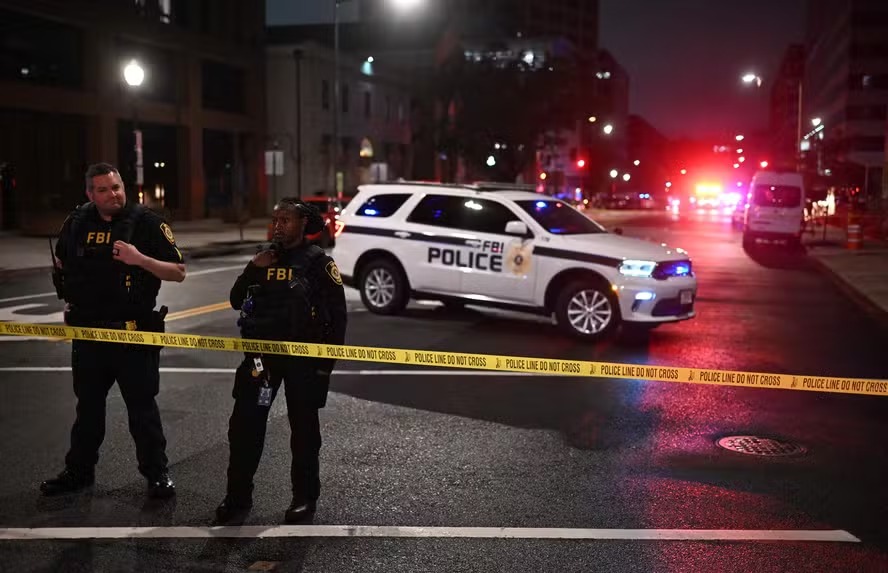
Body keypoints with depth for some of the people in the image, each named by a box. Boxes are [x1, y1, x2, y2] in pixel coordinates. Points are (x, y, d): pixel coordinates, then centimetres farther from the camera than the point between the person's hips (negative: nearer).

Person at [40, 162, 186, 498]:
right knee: (88, 404, 16)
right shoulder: (76, 224, 6)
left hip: (135, 331, -4)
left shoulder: (147, 222, -7)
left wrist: (140, 259, -23)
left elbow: (178, 273, -10)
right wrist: (69, 300, 15)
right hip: (88, 329, 5)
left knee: (142, 405, 2)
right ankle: (79, 471, 29)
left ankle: (156, 473, 13)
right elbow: (62, 266, 24)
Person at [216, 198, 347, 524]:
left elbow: (337, 313, -7)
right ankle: (238, 496, 14)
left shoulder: (318, 262, -5)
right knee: (244, 423, 3)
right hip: (262, 352, 5)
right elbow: (236, 302, 10)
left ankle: (305, 498, 18)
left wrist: (328, 362, -11)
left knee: (303, 428, 6)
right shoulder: (264, 258, 10)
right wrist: (253, 269, -6)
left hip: (303, 356, -4)